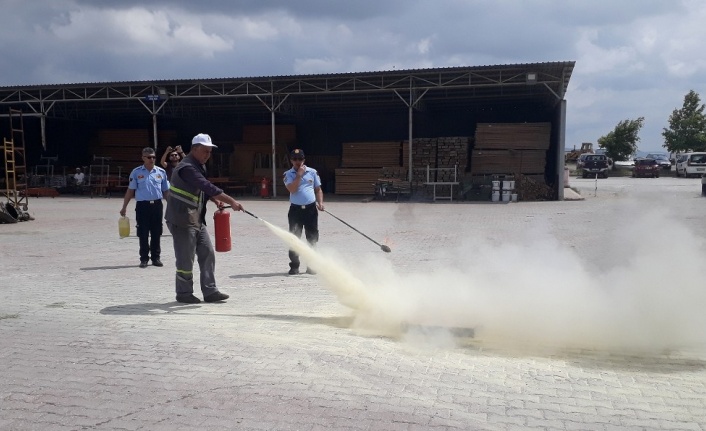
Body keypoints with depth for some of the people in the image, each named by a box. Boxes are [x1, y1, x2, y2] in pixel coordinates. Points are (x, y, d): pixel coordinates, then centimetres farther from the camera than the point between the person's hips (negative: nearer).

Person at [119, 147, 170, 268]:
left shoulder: (161, 172, 6)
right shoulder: (136, 172, 1)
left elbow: (166, 191, 11)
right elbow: (130, 190, 4)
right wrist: (124, 207, 2)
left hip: (157, 205, 2)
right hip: (142, 205, -2)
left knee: (156, 233, 7)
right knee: (143, 234, 2)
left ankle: (156, 257, 17)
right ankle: (144, 258, 12)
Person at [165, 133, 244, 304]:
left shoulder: (199, 166, 12)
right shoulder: (187, 168, -20)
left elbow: (204, 188, 22)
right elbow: (207, 186, -30)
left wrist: (216, 200, 1)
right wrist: (232, 202, -33)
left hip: (197, 219, 9)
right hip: (181, 220, -9)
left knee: (207, 253, 6)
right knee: (186, 258, -2)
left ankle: (210, 291, 10)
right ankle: (184, 293, 12)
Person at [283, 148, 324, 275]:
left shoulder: (312, 172, 8)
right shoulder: (288, 174, 3)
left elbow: (318, 189, 13)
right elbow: (292, 189, -13)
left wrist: (320, 202, -2)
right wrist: (299, 174, -12)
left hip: (311, 209, 1)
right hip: (295, 209, -1)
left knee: (312, 238, 5)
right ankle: (294, 266, 8)